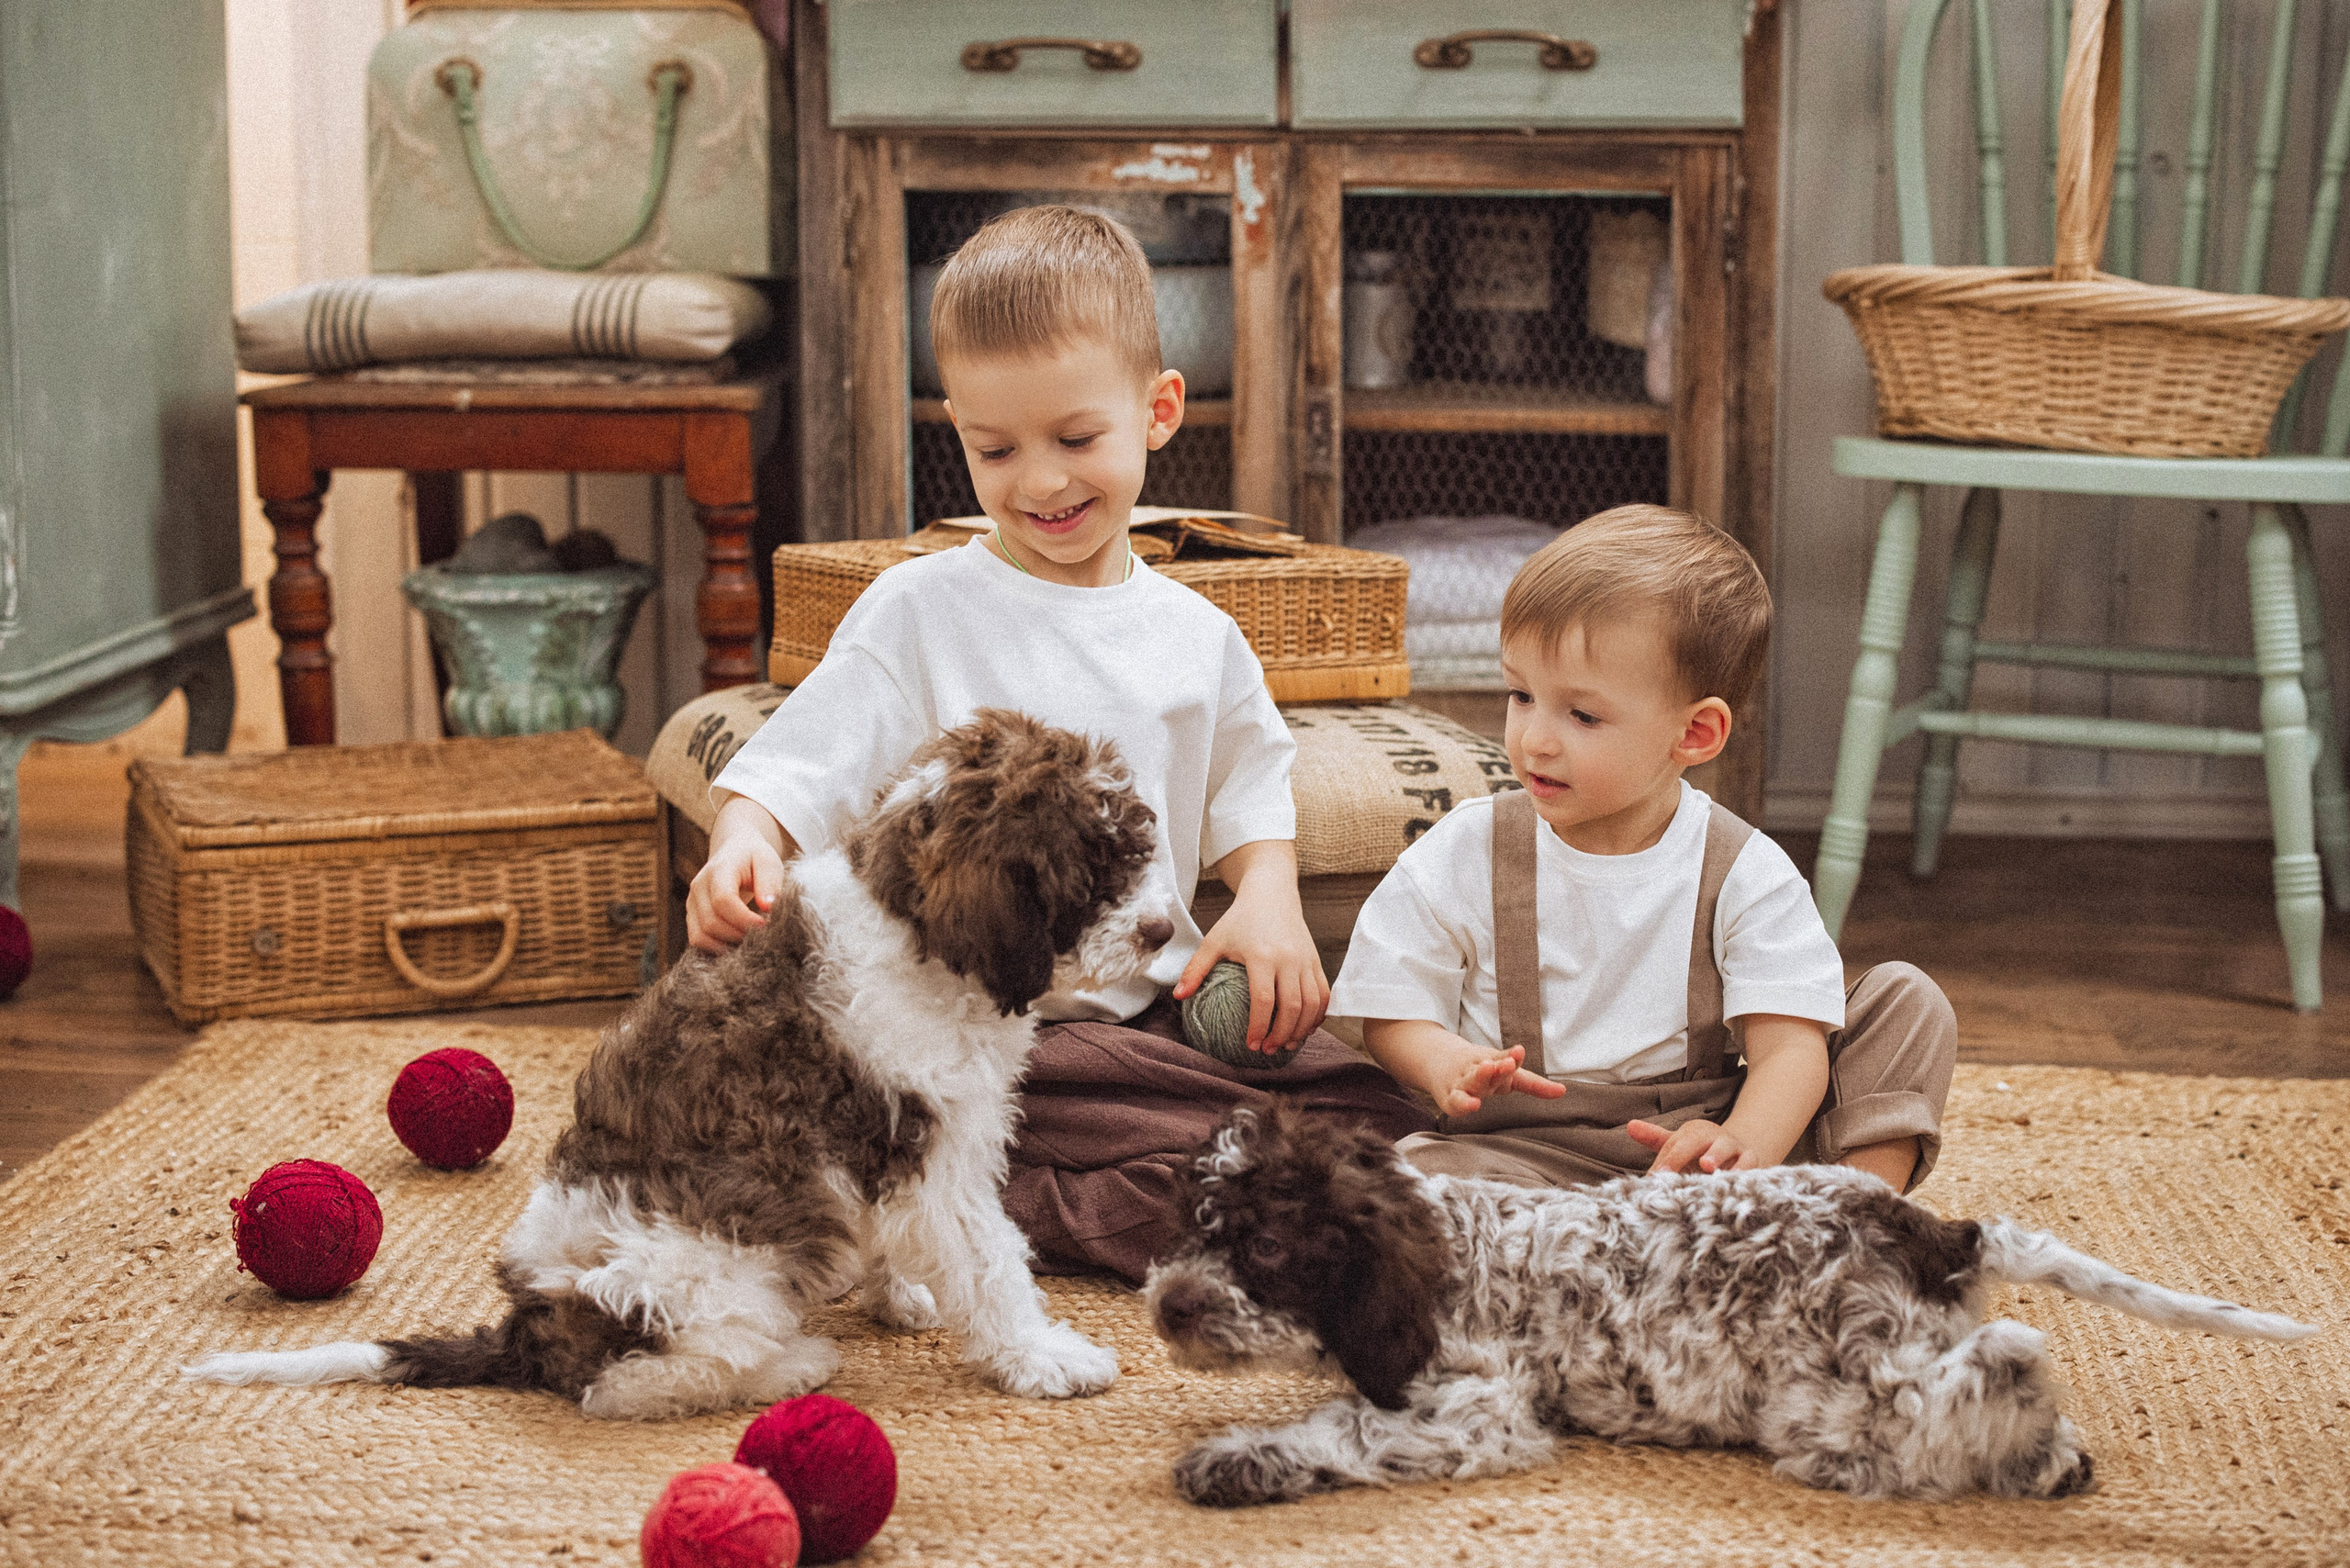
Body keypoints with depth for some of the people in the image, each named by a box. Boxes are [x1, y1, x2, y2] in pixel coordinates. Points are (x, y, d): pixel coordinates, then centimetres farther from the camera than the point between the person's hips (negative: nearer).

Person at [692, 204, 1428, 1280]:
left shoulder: (1193, 633, 13)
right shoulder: (917, 614, 0)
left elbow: (1249, 789, 23)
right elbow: (794, 769, -6)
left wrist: (1269, 892, 2)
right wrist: (742, 842, -29)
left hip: (1156, 1007, 7)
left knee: (1397, 1109, -13)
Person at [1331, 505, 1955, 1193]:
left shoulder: (1745, 874, -4)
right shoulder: (1461, 857, 0)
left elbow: (1789, 1047, -12)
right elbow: (1392, 1014, 4)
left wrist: (1741, 1148, -34)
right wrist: (1446, 1066, -21)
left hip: (1698, 1132, 1)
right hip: (1534, 1149, -1)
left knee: (1906, 1001, -8)